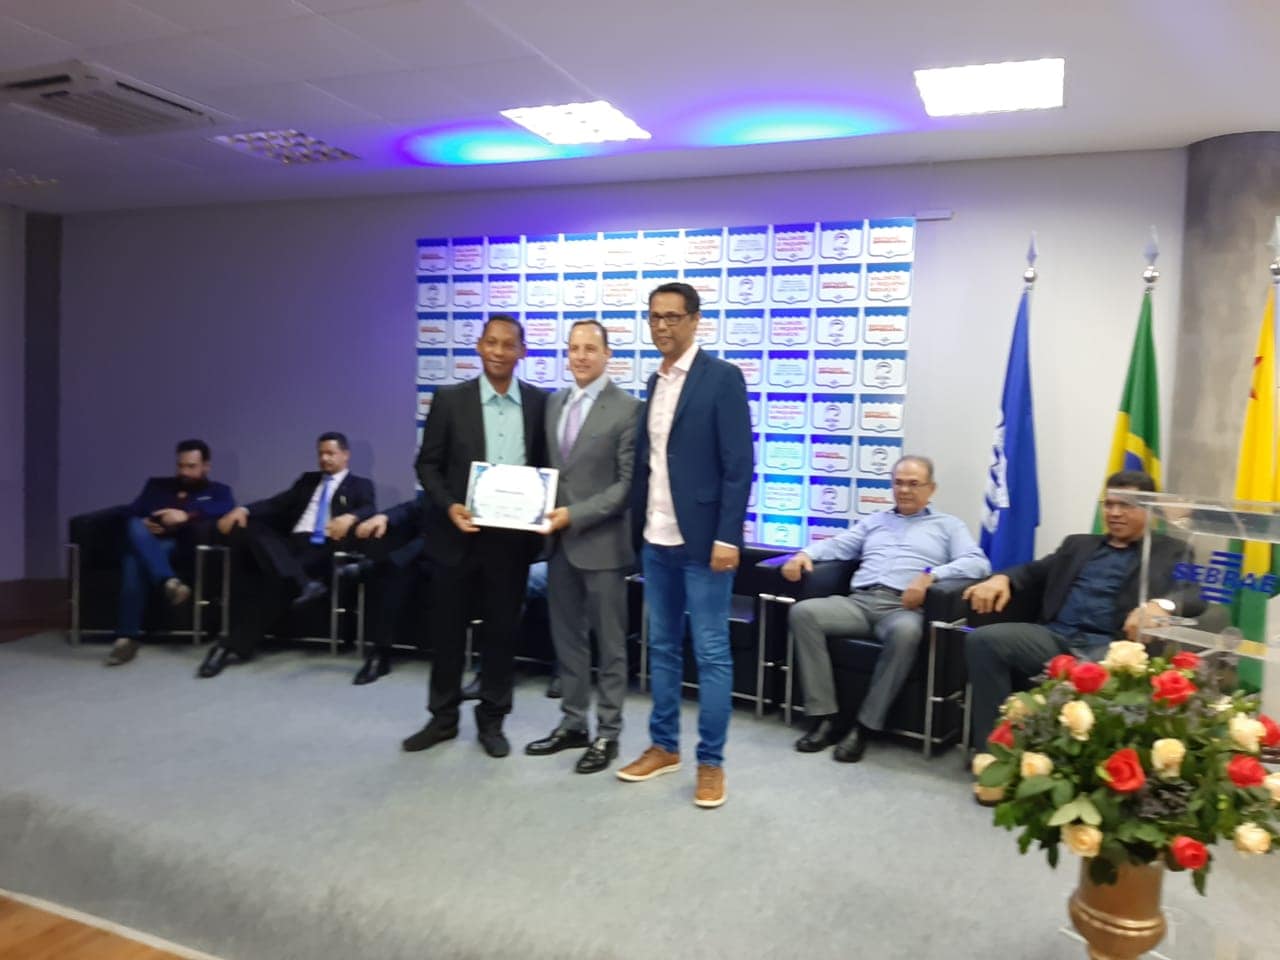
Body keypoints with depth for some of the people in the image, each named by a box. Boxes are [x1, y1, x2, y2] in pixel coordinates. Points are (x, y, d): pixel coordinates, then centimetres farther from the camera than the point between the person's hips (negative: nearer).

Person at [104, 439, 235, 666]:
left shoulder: (218, 491, 21)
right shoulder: (157, 485, 32)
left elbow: (228, 511, -4)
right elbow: (132, 513, 19)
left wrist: (186, 516, -19)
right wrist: (143, 524, -7)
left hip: (183, 547, -2)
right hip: (146, 546, 2)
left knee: (135, 560, -34)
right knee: (136, 527, -35)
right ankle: (169, 581, -52)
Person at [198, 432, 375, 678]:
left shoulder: (360, 485, 16)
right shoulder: (308, 480, 30)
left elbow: (370, 511, -4)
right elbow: (277, 503, 17)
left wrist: (350, 517, -28)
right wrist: (244, 509, -3)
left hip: (322, 547, -5)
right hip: (291, 543, 5)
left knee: (279, 578, -34)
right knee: (246, 528, -27)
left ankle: (233, 645, -29)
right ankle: (303, 582, -42)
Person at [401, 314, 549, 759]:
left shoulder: (539, 402, 3)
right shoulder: (450, 399, -1)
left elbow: (546, 465, 8)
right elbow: (428, 464, 0)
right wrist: (449, 506, -15)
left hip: (512, 536, 1)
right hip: (458, 534, -1)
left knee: (501, 630, 10)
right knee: (449, 629, 10)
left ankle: (492, 719, 26)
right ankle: (443, 718, 27)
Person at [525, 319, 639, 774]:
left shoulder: (627, 409, -9)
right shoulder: (554, 403, 11)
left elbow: (628, 484, -13)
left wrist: (575, 514, -19)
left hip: (601, 541, -6)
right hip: (559, 541, 6)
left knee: (609, 644, 6)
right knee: (567, 639, 15)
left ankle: (608, 733, 18)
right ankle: (572, 724, 28)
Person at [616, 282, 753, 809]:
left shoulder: (722, 377, -7)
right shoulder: (655, 382, 13)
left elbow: (739, 464, -13)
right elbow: (645, 461, 13)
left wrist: (727, 537, -18)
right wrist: (637, 524, 9)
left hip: (701, 539, -7)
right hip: (656, 540, 7)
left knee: (711, 652, 1)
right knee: (662, 647, 14)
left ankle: (711, 761, 13)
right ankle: (663, 746, 28)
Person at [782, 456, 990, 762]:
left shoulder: (948, 526, 20)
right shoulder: (874, 521, 31)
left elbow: (979, 563, 4)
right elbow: (838, 545, 19)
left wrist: (930, 575, -14)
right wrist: (805, 554, -4)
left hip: (903, 607, -3)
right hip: (859, 601, 3)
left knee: (906, 632, -40)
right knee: (803, 612, -25)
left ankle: (865, 726, -27)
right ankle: (824, 719, -23)